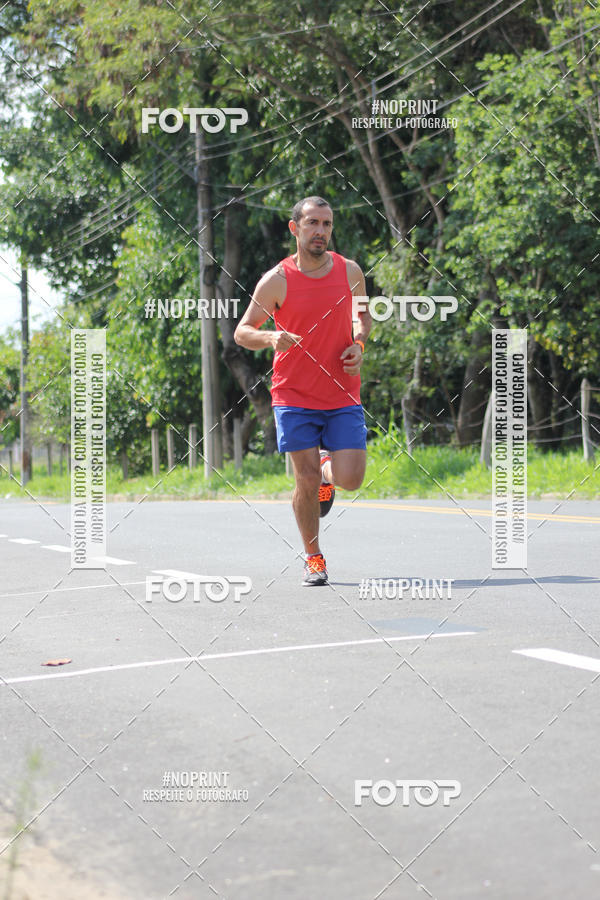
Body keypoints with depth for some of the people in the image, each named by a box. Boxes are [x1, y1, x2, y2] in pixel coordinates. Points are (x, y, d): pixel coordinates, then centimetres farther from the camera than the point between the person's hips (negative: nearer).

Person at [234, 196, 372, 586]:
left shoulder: (350, 271, 2)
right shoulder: (276, 280, -6)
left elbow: (363, 315, 20)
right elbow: (242, 331, 0)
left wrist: (359, 344, -1)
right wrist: (270, 338, -22)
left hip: (344, 396, 2)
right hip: (294, 396, -2)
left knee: (350, 479, -9)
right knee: (307, 482, -4)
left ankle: (327, 469, 29)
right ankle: (313, 558, 17)